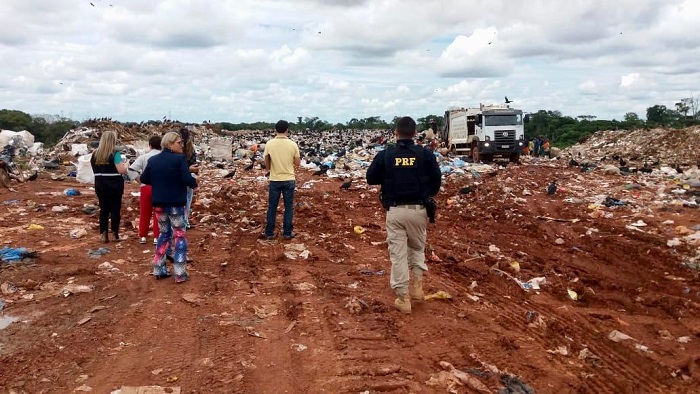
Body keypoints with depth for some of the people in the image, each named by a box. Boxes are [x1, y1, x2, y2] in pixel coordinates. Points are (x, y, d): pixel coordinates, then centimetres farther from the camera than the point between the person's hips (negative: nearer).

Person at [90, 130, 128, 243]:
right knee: (115, 210, 4)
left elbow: (95, 169, 15)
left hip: (100, 186, 5)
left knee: (103, 210, 11)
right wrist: (126, 164, 2)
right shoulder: (115, 154, -13)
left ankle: (103, 235, 12)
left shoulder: (95, 154, 4)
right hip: (114, 186, -5)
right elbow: (121, 170, -18)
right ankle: (115, 235, 9)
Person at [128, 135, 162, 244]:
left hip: (146, 187, 1)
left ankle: (142, 236, 19)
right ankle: (156, 237, 7)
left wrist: (140, 180, -1)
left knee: (144, 213, 13)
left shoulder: (144, 157, -1)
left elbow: (131, 170, -9)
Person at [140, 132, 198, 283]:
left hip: (158, 203, 6)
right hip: (175, 203, -6)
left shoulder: (153, 159, 6)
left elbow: (144, 179, 10)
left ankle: (158, 270, 20)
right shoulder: (179, 158, -13)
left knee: (164, 234, 19)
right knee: (179, 235, 3)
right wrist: (195, 183, 0)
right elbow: (187, 179, -20)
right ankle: (179, 273, 1)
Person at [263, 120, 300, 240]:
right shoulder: (292, 144, -7)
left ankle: (269, 233, 15)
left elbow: (267, 165, 0)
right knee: (288, 207, 9)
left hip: (274, 180, 1)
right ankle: (287, 232, 13)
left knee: (272, 207, 10)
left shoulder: (269, 144, -6)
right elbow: (297, 163, 0)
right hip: (289, 179, 0)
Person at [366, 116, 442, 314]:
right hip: (418, 209, 1)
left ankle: (403, 298, 7)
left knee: (398, 253, 5)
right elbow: (437, 180, 0)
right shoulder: (425, 154, -2)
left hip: (395, 210, -1)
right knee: (417, 248, 24)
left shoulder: (385, 155, -2)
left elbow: (371, 179, 4)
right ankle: (417, 285, 16)